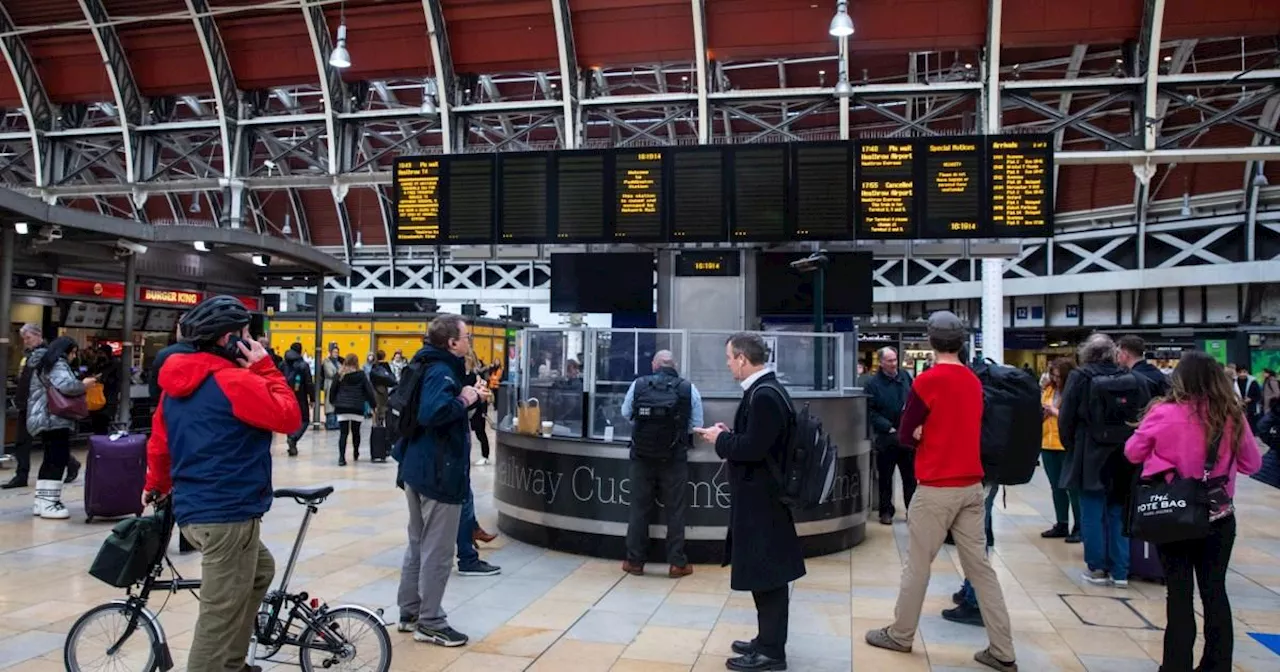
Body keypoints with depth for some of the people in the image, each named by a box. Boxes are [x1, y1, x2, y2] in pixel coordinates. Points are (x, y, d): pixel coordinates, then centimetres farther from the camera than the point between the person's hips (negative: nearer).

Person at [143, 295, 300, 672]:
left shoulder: (177, 381, 11)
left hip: (193, 509, 10)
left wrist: (156, 486, 33)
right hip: (229, 514, -10)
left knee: (260, 570, 27)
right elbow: (289, 417, -13)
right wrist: (265, 368, -7)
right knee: (221, 617, -1)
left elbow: (158, 440, 19)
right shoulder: (234, 381, -17)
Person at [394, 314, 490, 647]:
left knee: (418, 545, 18)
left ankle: (409, 613, 29)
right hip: (439, 472, -10)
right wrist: (464, 401, -21)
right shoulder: (442, 371, -19)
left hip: (419, 469, 10)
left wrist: (469, 396, 6)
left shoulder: (435, 367, 11)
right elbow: (433, 412, -35)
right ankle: (430, 623, 10)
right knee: (438, 551, 0)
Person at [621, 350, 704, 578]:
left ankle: (635, 561, 19)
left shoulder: (638, 384, -4)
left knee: (639, 508, 11)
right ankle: (676, 563, 14)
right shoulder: (688, 388, -6)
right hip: (674, 458, -1)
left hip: (642, 455, 1)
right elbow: (696, 425, -1)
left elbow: (625, 414, 10)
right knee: (675, 510, 9)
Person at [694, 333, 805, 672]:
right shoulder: (764, 389, 10)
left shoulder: (764, 395, -21)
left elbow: (754, 447, -26)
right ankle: (767, 640, 28)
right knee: (764, 572, 17)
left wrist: (721, 440, -12)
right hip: (760, 494, 10)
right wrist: (729, 434, 6)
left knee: (767, 574, 0)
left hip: (761, 498, -10)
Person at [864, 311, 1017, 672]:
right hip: (972, 486, 6)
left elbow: (905, 436, -7)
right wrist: (934, 434, 5)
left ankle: (900, 635, 21)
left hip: (937, 488, -6)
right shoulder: (974, 381, 7)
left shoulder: (928, 380, -13)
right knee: (980, 566, 9)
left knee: (917, 564, 7)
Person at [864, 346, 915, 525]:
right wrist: (888, 427, -18)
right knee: (885, 477, 7)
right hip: (886, 437, -4)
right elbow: (870, 411, -13)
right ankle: (886, 511, 17)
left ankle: (912, 509, 22)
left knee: (910, 476, 12)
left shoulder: (905, 376, 5)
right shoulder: (873, 383, -9)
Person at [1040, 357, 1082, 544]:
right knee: (1056, 487, 14)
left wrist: (1057, 412, -16)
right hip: (1048, 444, 7)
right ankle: (1061, 525, 23)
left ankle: (1079, 527, 7)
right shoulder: (1049, 389, 10)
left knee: (1072, 487, -1)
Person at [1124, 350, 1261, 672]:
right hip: (1219, 519, 2)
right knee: (1215, 592, 14)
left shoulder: (1164, 413, -15)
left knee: (1179, 595, 7)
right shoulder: (1232, 416, -7)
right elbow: (1252, 464, 7)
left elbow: (1133, 453, -2)